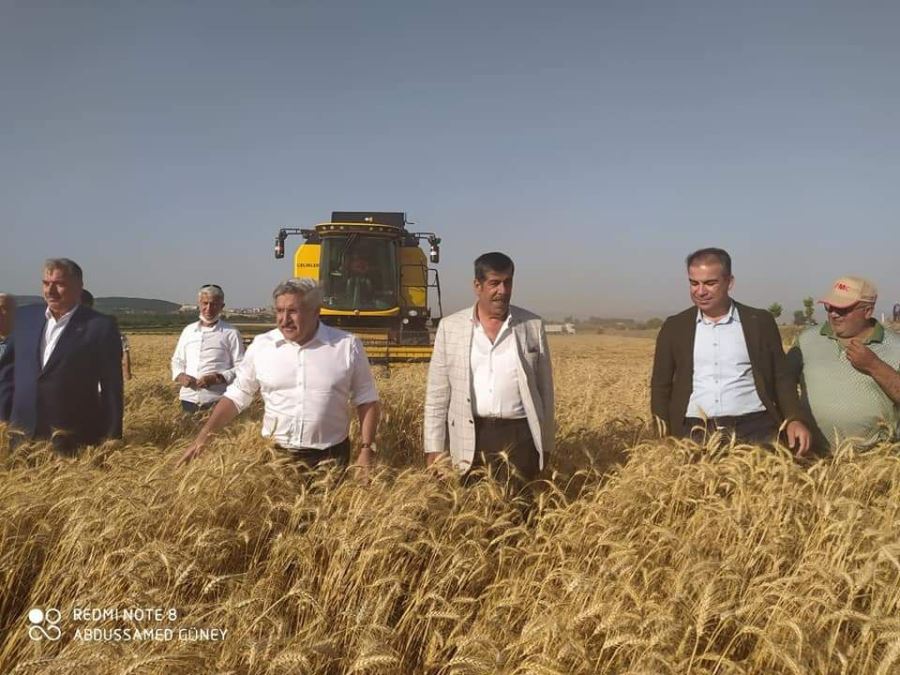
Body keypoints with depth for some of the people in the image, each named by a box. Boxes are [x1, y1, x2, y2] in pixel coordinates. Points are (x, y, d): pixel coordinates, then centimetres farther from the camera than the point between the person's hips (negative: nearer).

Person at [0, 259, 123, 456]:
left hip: (75, 439, -5)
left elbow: (111, 388, -6)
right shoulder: (26, 317, 8)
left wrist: (113, 439, -7)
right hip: (24, 434, 5)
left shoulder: (101, 326, -7)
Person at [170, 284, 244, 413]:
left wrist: (217, 378, -19)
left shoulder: (231, 333, -1)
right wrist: (180, 376, -1)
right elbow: (177, 360, 21)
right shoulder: (188, 330, 14)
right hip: (189, 398, 4)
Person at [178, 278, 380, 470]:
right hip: (275, 454, 2)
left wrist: (366, 452, -6)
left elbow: (366, 401, 0)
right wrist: (202, 438, -2)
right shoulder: (261, 345, -1)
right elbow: (236, 397, 5)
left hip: (330, 459, -1)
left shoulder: (347, 346, -5)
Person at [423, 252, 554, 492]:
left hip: (519, 436, 0)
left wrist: (545, 443, 8)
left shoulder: (533, 325, 4)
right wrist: (434, 447, 0)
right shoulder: (450, 327, 2)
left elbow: (544, 389, 8)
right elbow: (437, 394, 4)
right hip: (470, 437, 0)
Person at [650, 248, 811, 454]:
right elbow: (661, 386, 10)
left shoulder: (760, 321, 8)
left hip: (754, 429, 0)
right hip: (695, 433, 0)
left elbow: (781, 377, 9)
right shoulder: (674, 327, 9)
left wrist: (794, 419, -7)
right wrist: (663, 438, 1)